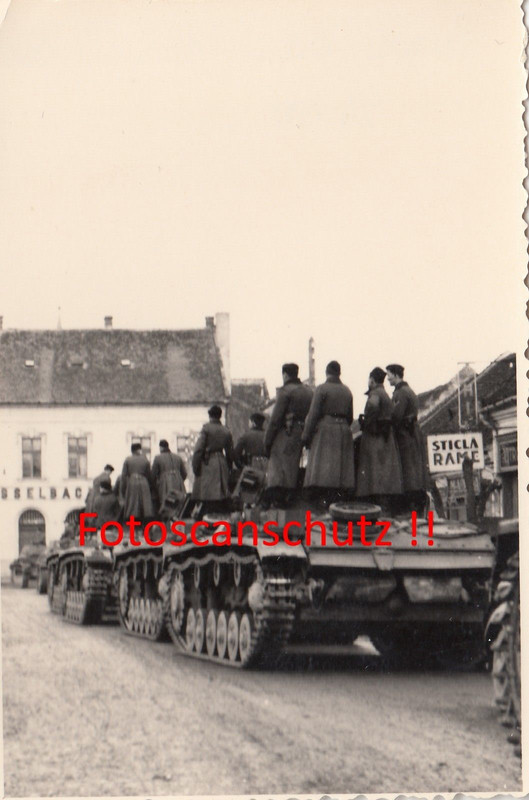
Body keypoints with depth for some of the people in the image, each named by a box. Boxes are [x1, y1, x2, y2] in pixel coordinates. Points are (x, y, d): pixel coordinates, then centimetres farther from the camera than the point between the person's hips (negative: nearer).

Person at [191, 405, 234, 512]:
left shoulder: (206, 428, -6)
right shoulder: (226, 431, 9)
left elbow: (199, 448, -9)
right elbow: (230, 452, 13)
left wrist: (195, 466, -4)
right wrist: (228, 468, 22)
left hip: (208, 464, -5)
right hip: (222, 464, 5)